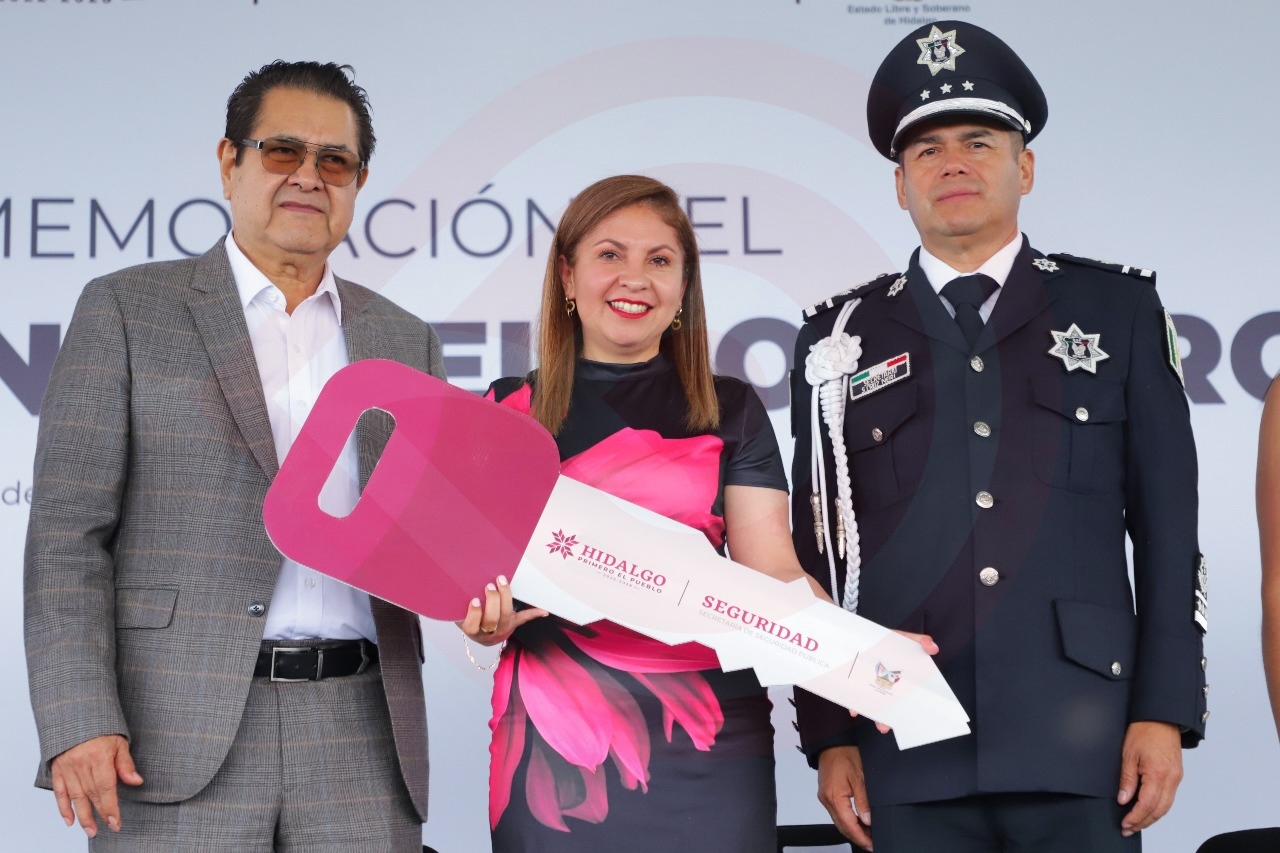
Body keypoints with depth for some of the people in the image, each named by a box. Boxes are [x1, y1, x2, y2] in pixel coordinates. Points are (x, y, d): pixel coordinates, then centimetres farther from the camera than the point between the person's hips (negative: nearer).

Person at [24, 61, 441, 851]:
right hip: (180, 737, -3)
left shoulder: (405, 340, 16)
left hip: (359, 747, 3)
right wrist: (77, 722, -11)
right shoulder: (126, 309, 5)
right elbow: (68, 532, -1)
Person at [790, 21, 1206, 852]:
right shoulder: (840, 339, 9)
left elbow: (1167, 529, 6)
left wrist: (1165, 713, -1)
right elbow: (817, 555, 9)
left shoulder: (1119, 308, 8)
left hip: (1081, 750, 0)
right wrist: (828, 735, 3)